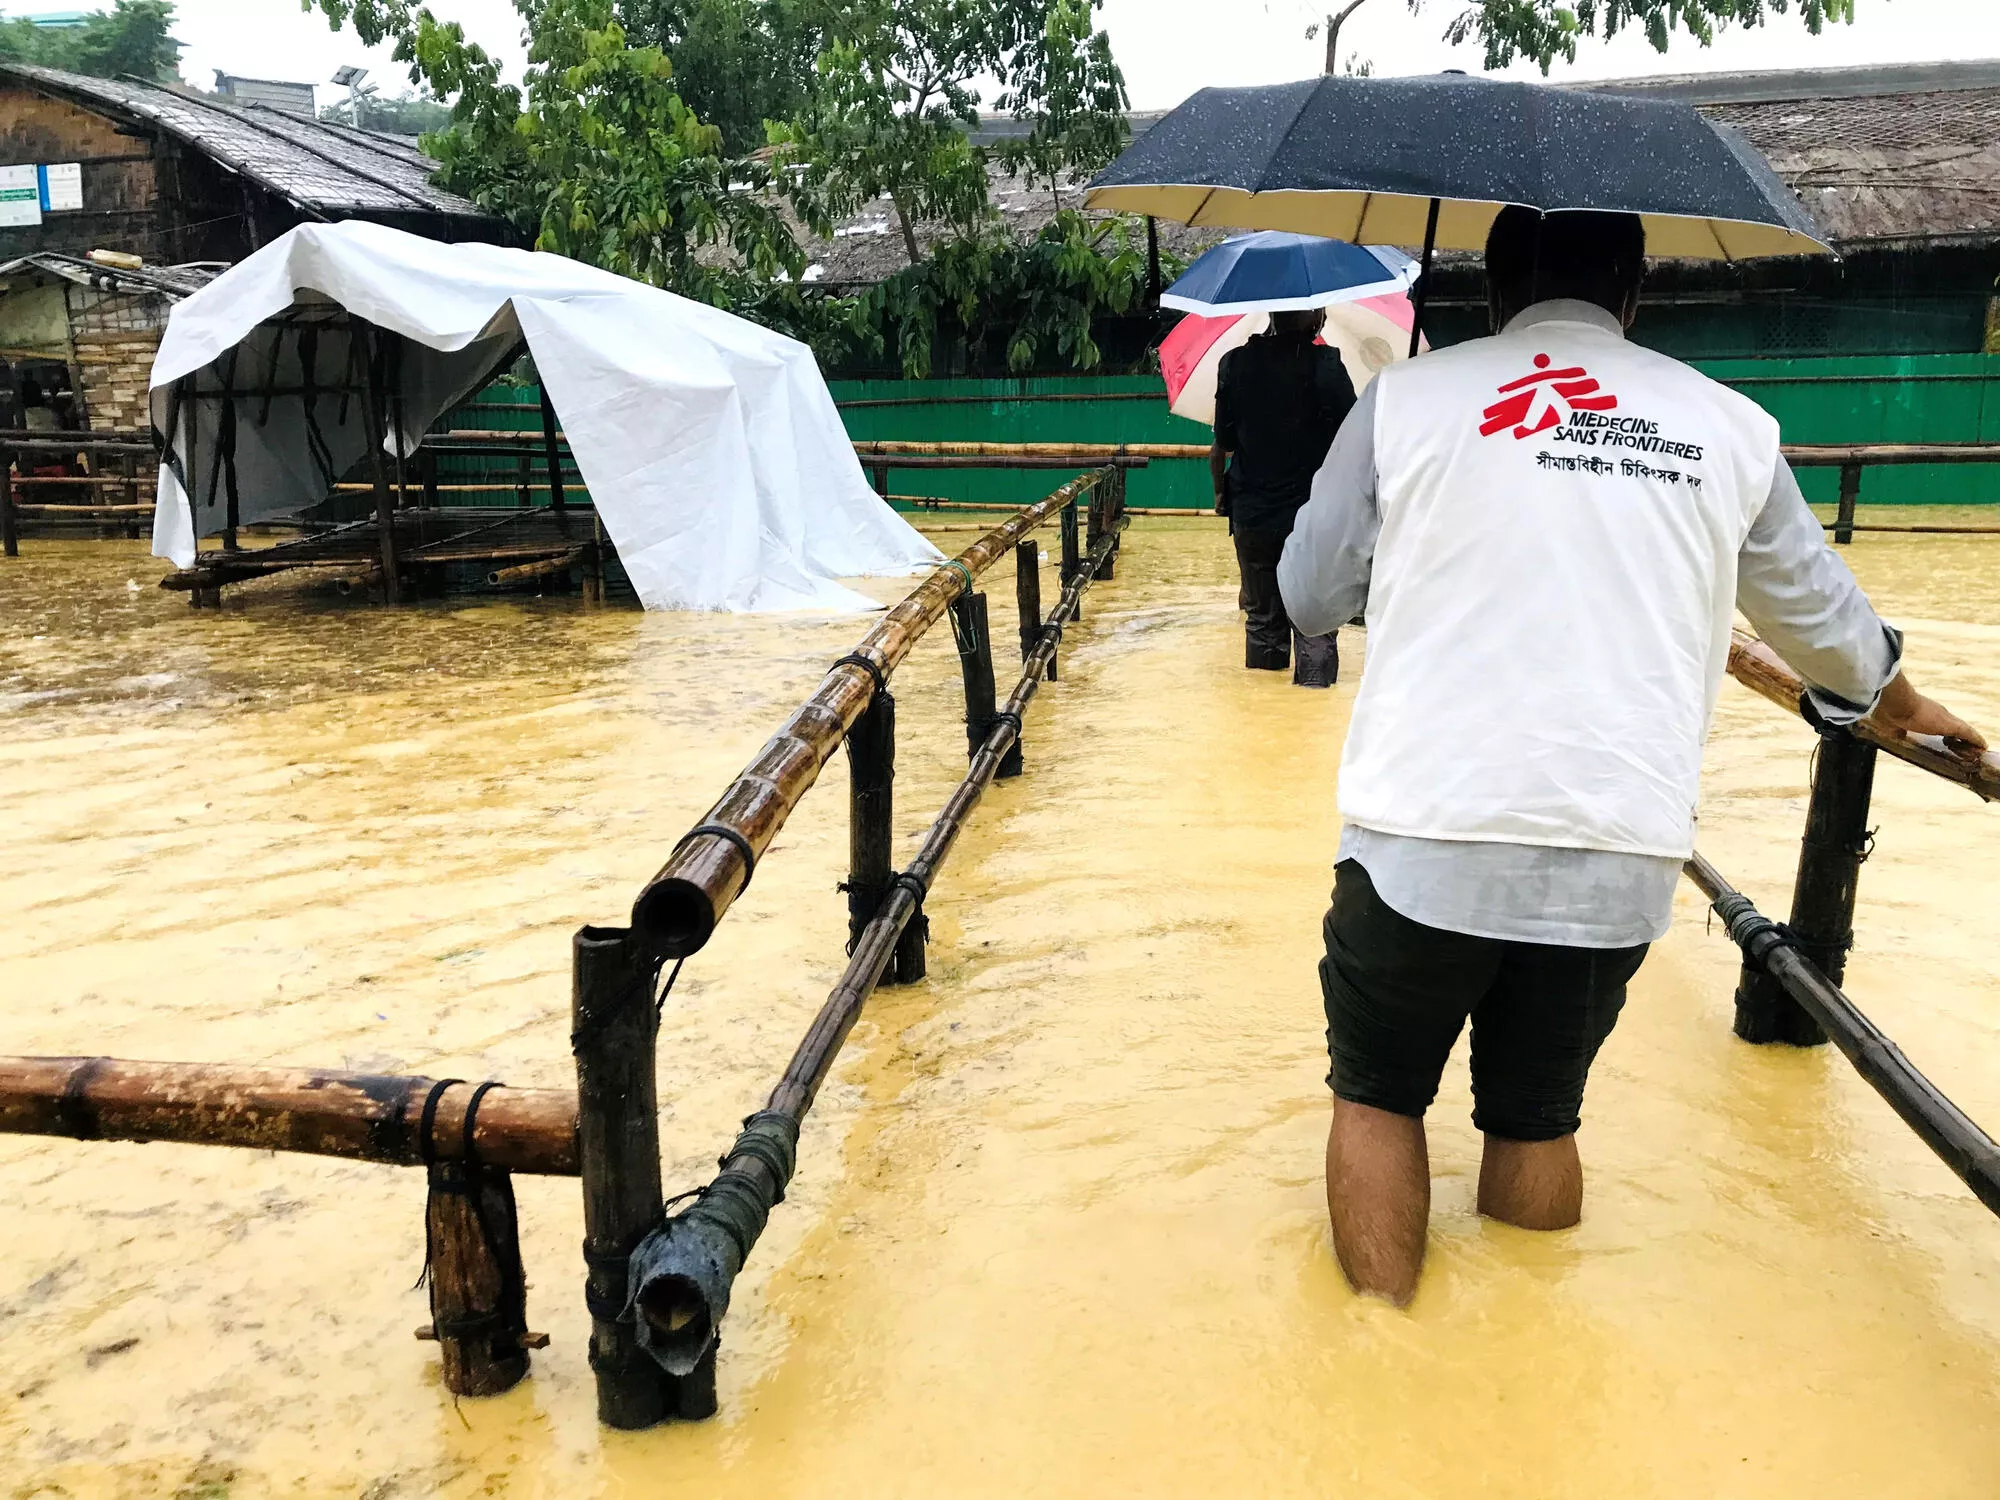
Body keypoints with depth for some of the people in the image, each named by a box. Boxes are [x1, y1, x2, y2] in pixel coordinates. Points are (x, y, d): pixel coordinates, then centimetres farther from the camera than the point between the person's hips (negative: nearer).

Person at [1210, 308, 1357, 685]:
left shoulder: (1235, 363, 0)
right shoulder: (1326, 364, -9)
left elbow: (1222, 445, 4)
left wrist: (1221, 494, 18)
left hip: (1252, 516, 3)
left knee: (1262, 619, 14)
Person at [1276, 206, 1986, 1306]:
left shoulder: (1403, 401, 3)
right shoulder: (1729, 428, 10)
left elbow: (1309, 597, 10)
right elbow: (1822, 618, 23)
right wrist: (1900, 705, 44)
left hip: (1423, 836, -2)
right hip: (1620, 856, 3)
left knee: (1378, 1097, 17)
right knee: (1537, 1119, 20)